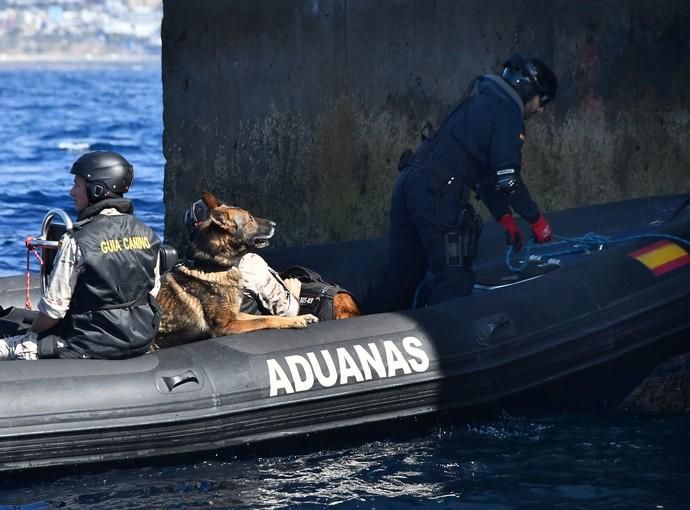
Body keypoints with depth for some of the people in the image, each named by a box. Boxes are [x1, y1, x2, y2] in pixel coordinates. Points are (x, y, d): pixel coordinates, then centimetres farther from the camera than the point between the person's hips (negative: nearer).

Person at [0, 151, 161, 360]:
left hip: (90, 347, -7)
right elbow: (152, 292, 9)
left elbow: (54, 308, -16)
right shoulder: (147, 236, -1)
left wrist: (31, 333, 3)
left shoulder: (77, 241, -19)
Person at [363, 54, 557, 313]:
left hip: (409, 182, 9)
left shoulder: (483, 101, 25)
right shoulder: (507, 109, -5)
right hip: (437, 193, -9)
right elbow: (506, 177, -11)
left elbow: (486, 172, 27)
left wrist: (506, 219, 22)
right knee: (454, 280, -2)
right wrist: (537, 220, -1)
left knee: (400, 272, 15)